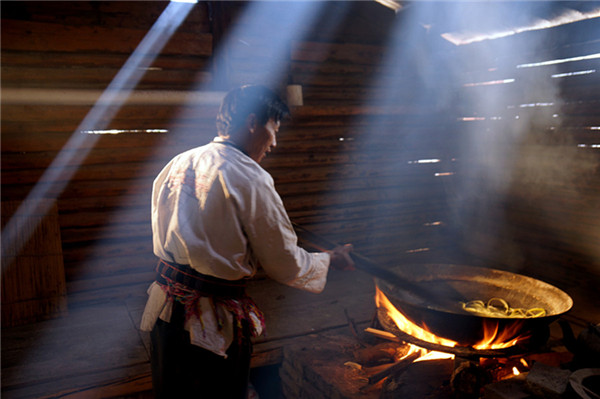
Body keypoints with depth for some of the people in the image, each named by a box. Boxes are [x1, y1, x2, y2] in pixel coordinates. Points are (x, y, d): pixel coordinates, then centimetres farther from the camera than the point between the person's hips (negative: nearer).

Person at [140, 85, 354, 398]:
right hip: (213, 327, -7)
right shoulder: (249, 179, -17)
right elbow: (287, 266, -10)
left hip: (165, 311, 7)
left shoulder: (176, 165, 4)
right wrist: (330, 259, 7)